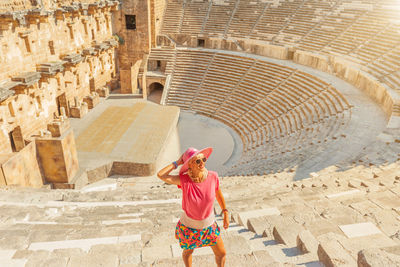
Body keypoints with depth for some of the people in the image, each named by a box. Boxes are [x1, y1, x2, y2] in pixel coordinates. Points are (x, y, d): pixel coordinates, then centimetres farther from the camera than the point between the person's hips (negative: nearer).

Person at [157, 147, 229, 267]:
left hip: (209, 225, 2)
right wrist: (177, 162, -30)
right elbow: (160, 175, -40)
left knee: (222, 254, 17)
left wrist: (225, 213, 4)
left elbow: (218, 193, -2)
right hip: (189, 226, -1)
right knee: (188, 252, 28)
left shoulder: (213, 176, -22)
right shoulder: (184, 180, -28)